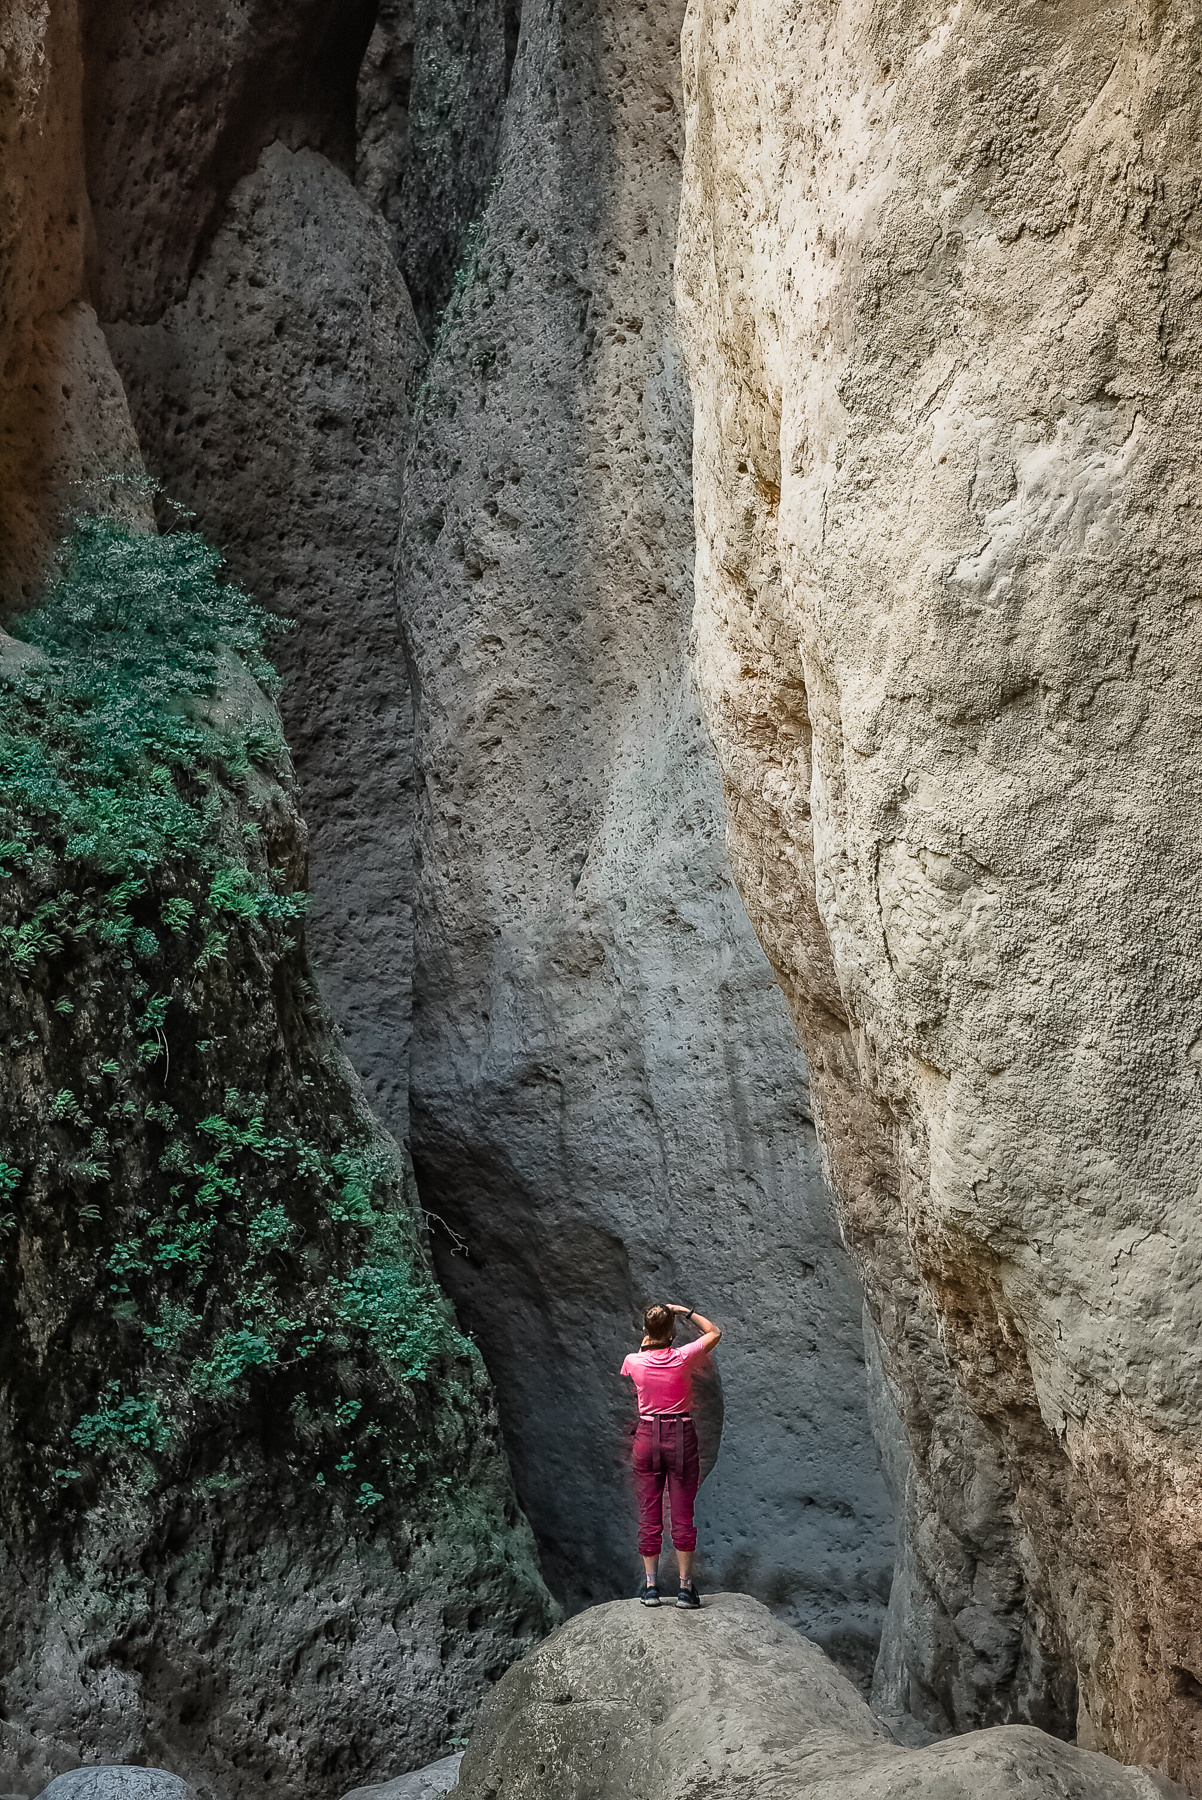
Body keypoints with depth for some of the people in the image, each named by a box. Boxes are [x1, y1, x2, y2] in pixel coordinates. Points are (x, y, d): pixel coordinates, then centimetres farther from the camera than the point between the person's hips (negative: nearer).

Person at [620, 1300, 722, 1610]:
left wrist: (645, 1343, 23)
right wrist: (687, 1312, 10)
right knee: (683, 1515, 3)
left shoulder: (633, 1361, -6)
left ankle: (650, 1587, 11)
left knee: (649, 1515, 9)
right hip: (681, 1436, -2)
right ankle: (685, 1587, 3)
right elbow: (714, 1332, 7)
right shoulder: (683, 1357, -10)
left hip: (647, 1436, 2)